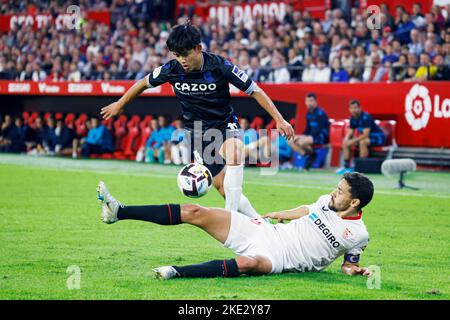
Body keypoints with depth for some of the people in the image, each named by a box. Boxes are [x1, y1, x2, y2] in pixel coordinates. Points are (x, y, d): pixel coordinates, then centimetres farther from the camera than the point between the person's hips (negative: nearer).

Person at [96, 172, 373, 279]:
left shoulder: (358, 234, -7)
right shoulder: (327, 202, 7)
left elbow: (349, 263, 5)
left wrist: (353, 269, -15)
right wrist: (281, 214, 31)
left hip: (278, 257, -6)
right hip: (263, 231, 6)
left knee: (250, 263, -45)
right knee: (194, 212, -4)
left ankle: (178, 273, -49)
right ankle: (119, 212, -4)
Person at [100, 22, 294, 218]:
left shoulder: (220, 66, -20)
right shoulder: (172, 69, -13)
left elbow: (254, 91, -13)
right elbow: (144, 83, 7)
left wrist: (279, 119, -18)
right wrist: (120, 104, 19)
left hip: (225, 124, -3)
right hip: (198, 132, 3)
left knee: (233, 154, -35)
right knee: (222, 186, -4)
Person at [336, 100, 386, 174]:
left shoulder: (366, 117, -25)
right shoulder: (352, 118, 0)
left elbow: (366, 134, -31)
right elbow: (350, 132, 7)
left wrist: (353, 141, -30)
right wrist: (346, 139, -15)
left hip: (378, 137, -8)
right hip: (365, 137, 8)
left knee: (362, 142, -37)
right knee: (346, 144, -2)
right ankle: (346, 167, 1)